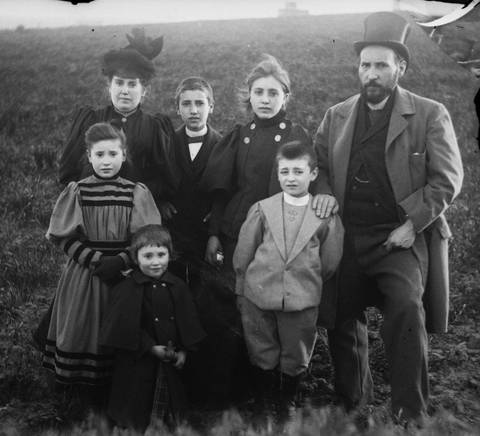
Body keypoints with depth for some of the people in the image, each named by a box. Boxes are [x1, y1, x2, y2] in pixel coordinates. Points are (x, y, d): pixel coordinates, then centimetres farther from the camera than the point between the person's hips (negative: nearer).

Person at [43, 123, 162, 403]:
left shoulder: (137, 193, -2)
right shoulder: (77, 192, -1)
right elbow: (65, 238, -3)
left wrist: (120, 261, -17)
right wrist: (97, 260, -14)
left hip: (125, 274, 0)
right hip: (84, 274, 1)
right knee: (85, 331, 6)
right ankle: (93, 393, 24)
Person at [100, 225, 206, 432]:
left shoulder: (177, 287, -1)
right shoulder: (127, 289, -13)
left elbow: (187, 322, 4)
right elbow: (125, 327, -14)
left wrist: (183, 350, -4)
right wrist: (151, 347, -16)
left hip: (171, 360, 4)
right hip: (138, 361, -3)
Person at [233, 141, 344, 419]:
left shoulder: (327, 215, -2)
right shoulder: (262, 209, 0)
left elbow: (330, 263, 5)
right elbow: (242, 255, 5)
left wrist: (309, 285, 7)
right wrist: (244, 290, 8)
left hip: (303, 302, 0)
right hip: (258, 298, 0)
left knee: (296, 359, 13)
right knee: (262, 356, 12)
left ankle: (289, 403, 38)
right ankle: (264, 404, 34)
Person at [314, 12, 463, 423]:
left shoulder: (430, 115, -2)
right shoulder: (337, 116, 9)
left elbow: (447, 179, -6)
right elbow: (318, 165, 17)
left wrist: (412, 224, -15)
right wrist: (325, 192, -5)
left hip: (402, 238, -4)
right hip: (347, 238, 4)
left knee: (405, 309, -25)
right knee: (342, 321, 11)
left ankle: (410, 413, -10)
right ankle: (352, 406, 33)